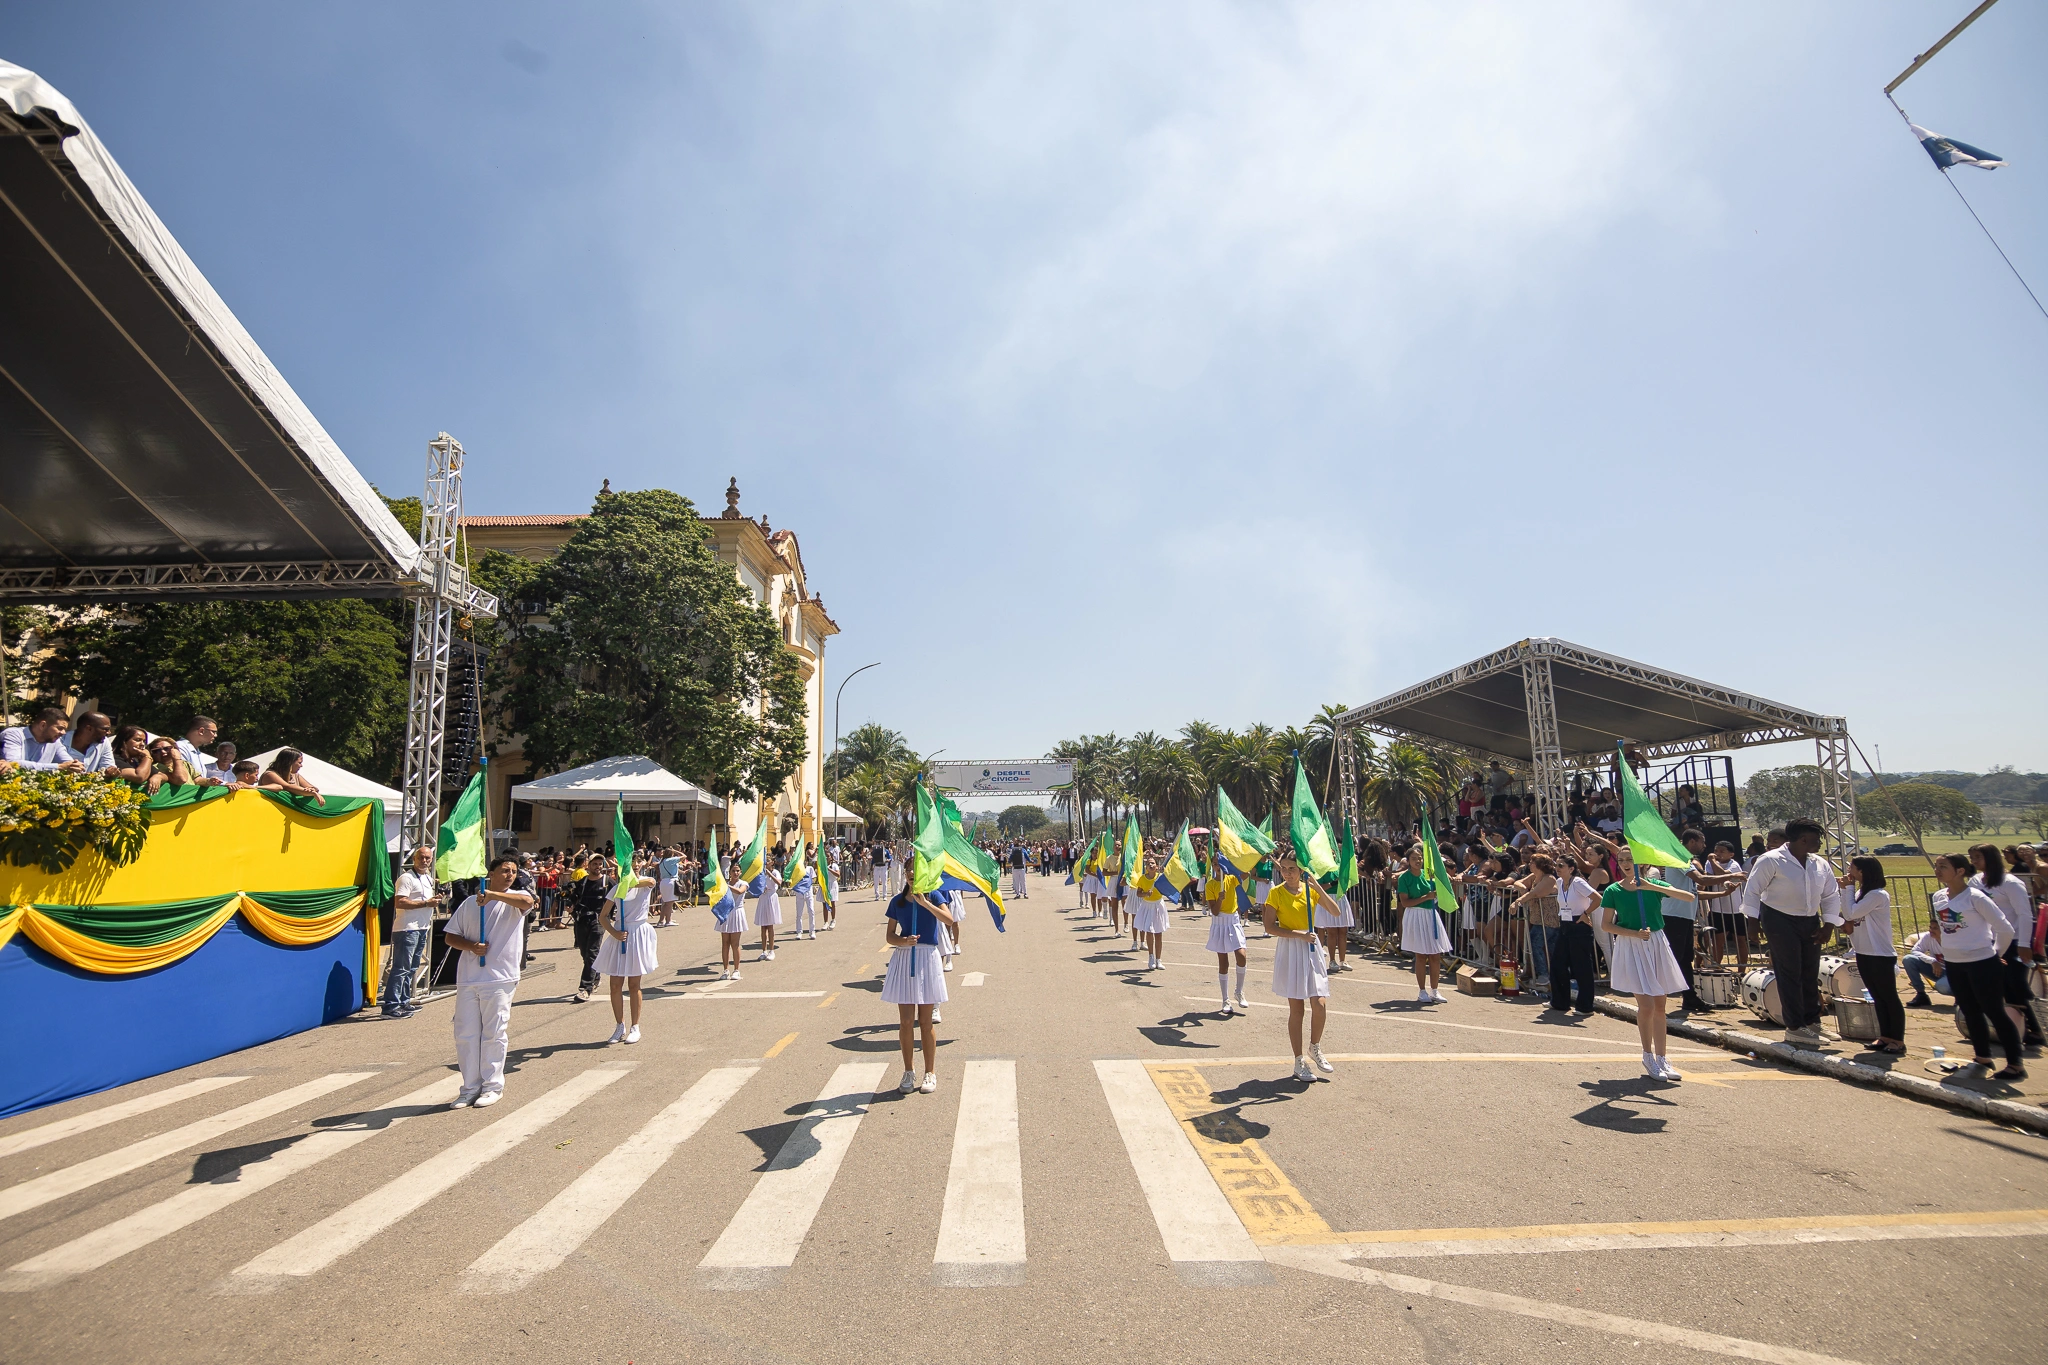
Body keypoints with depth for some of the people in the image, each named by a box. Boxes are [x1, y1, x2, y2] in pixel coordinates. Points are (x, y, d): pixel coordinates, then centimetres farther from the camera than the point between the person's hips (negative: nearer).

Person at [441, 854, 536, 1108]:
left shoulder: (514, 901, 0)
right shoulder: (470, 903, 11)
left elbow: (527, 901, -25)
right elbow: (450, 936, 12)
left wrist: (493, 895, -31)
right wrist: (471, 946, -7)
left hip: (499, 979, -4)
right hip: (468, 978, 4)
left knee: (493, 1035, 2)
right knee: (465, 1035, 7)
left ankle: (492, 1087, 15)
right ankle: (470, 1087, 19)